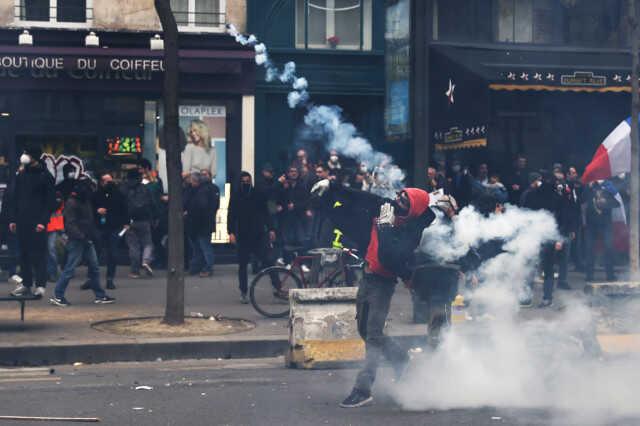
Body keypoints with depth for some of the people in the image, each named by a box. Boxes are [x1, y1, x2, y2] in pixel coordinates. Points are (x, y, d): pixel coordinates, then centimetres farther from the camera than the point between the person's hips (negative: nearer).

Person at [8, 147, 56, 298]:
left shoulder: (45, 176, -3)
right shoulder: (20, 175, 12)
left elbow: (50, 201, -6)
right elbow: (14, 198, 16)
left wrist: (43, 221, -14)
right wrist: (12, 219, 7)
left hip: (38, 223, -5)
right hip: (22, 222, 5)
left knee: (38, 254, -6)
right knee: (24, 254, 7)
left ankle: (40, 285, -5)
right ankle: (26, 284, 14)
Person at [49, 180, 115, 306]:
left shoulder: (86, 201, 15)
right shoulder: (71, 203, -12)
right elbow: (70, 224, -20)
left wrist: (94, 236, 13)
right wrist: (81, 236, -29)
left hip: (87, 240, 9)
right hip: (77, 241, -9)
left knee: (94, 268, 9)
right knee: (70, 269, -6)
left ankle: (100, 296, 15)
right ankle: (57, 296, 1)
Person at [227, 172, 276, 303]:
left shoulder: (258, 195, 3)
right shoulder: (235, 196, 1)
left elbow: (266, 213, 8)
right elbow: (231, 215, 1)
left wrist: (271, 229, 2)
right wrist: (231, 232, -10)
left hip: (259, 234, 0)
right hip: (243, 236, 1)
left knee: (267, 261, -9)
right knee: (242, 265, 6)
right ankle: (243, 293, 15)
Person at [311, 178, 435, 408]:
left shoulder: (411, 231, -21)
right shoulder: (385, 206, -1)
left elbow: (388, 256, -34)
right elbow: (356, 197, 10)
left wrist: (385, 225, -29)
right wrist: (330, 185, 5)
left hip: (383, 282, -8)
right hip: (368, 276, 9)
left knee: (373, 335, -10)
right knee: (365, 330, 19)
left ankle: (363, 389, -8)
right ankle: (402, 360, 36)